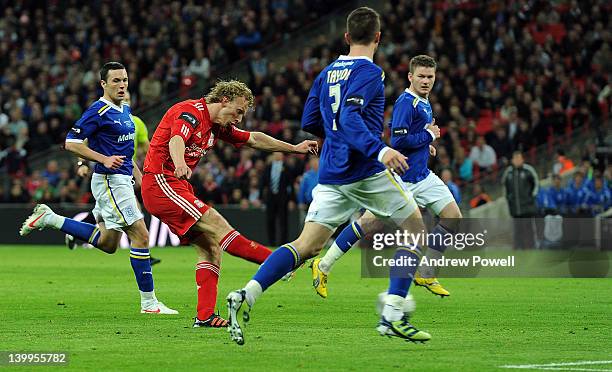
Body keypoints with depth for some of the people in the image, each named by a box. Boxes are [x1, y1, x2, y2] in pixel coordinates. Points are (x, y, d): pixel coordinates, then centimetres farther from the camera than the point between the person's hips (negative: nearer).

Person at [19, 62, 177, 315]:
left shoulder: (125, 111, 14)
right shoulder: (99, 111, -14)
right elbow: (71, 143, -16)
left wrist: (139, 177, 21)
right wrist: (105, 159, -24)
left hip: (122, 179, 10)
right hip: (110, 181, -10)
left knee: (107, 243, 15)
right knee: (140, 235, -11)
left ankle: (49, 219, 22)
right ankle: (149, 303, -6)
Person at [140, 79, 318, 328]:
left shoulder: (218, 126, 15)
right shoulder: (191, 111, -13)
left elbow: (253, 139, 27)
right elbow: (176, 140, -32)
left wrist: (294, 148, 28)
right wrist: (180, 165, -54)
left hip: (177, 187, 10)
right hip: (161, 183, -10)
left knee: (210, 247, 3)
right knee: (217, 226, -19)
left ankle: (205, 316, -1)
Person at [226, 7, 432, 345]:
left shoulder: (327, 73, 15)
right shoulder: (369, 72, -8)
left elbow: (310, 121, 20)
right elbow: (350, 116, -22)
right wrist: (379, 150, -34)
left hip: (331, 174, 7)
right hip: (366, 173, -7)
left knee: (306, 245, 2)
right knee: (416, 228, 9)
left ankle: (246, 296, -19)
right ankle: (392, 316, -1)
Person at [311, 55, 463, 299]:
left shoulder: (424, 103, 13)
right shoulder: (406, 102, -16)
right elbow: (398, 140, -25)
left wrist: (426, 145, 11)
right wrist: (429, 136, -14)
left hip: (422, 177, 9)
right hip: (402, 177, -9)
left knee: (453, 218, 0)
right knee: (369, 222, -6)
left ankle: (425, 275, 7)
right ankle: (323, 267, 7)